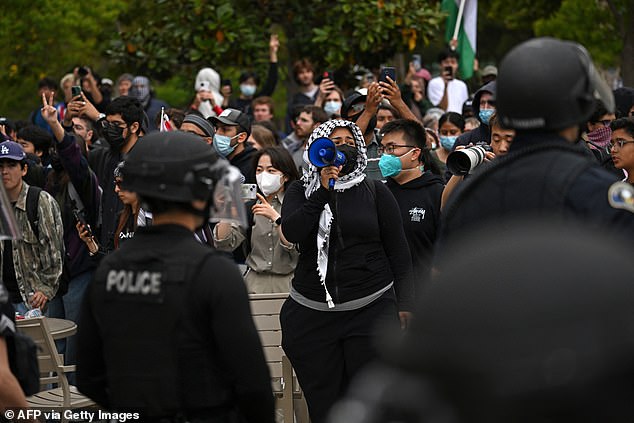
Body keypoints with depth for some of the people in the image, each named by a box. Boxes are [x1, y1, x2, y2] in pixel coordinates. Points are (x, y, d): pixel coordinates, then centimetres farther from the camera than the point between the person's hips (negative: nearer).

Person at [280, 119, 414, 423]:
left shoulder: (375, 192, 7)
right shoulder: (301, 191, 11)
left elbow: (399, 252, 7)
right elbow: (291, 232, -8)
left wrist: (404, 304, -1)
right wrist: (323, 191, -12)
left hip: (371, 308, -1)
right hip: (312, 313, 1)